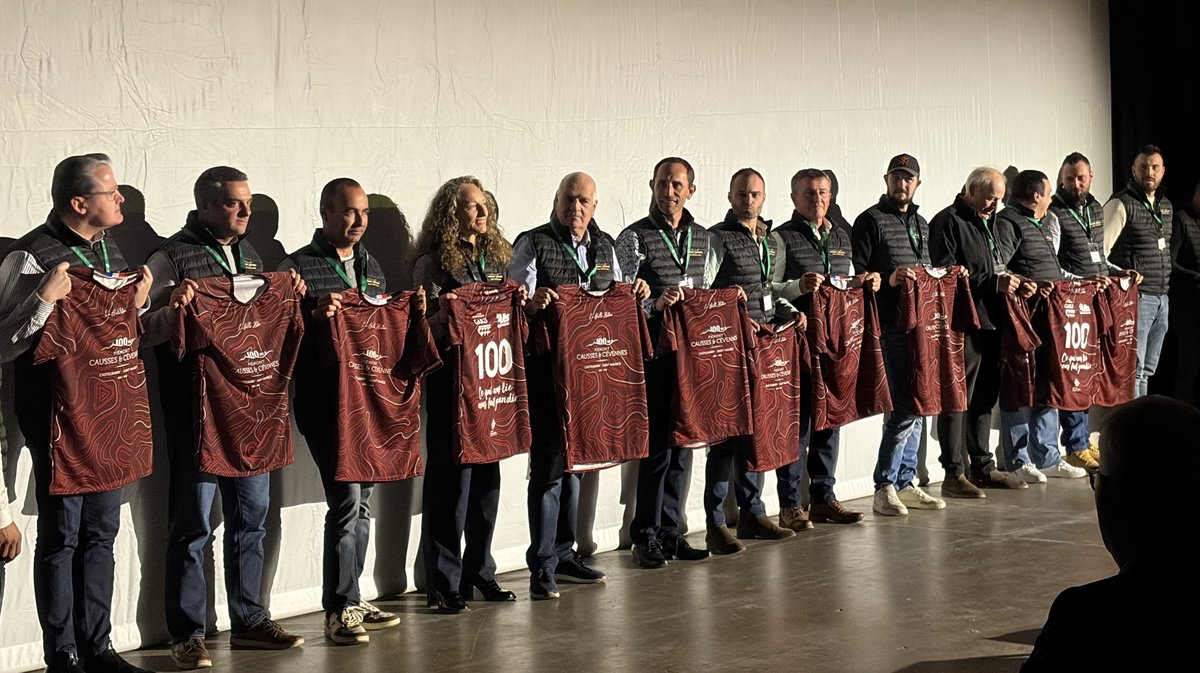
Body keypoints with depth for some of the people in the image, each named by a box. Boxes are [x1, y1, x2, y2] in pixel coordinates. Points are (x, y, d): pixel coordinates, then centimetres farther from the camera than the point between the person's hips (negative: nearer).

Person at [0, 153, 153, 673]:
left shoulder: (109, 250, 11)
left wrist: (138, 304, 5)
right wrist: (44, 299, -26)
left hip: (109, 411, 8)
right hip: (58, 415, -7)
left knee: (101, 532, 13)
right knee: (60, 536, 1)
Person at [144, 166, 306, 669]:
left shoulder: (247, 252, 14)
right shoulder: (171, 259, -8)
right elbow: (142, 332, -12)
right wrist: (172, 310, -30)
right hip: (196, 408, -7)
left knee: (251, 514, 13)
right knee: (192, 521, -1)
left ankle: (249, 620, 24)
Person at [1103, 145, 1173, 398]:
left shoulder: (1166, 206, 16)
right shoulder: (1121, 204, -9)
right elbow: (1099, 252, -15)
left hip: (1162, 299, 8)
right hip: (1136, 298, -8)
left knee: (1147, 371, 12)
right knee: (1133, 370, -9)